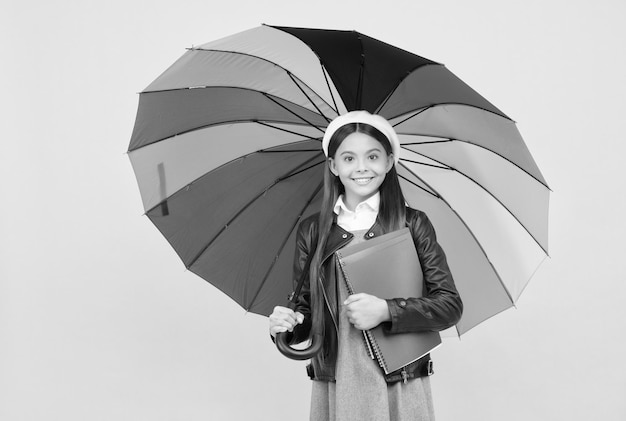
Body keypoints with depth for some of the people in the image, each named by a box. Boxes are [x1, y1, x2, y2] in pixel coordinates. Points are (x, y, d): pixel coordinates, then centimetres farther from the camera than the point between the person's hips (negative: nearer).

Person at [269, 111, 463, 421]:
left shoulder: (413, 224, -1)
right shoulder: (311, 231, 4)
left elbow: (450, 305, -4)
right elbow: (306, 309, 9)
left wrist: (387, 310, -17)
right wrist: (288, 325, -12)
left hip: (400, 390, -1)